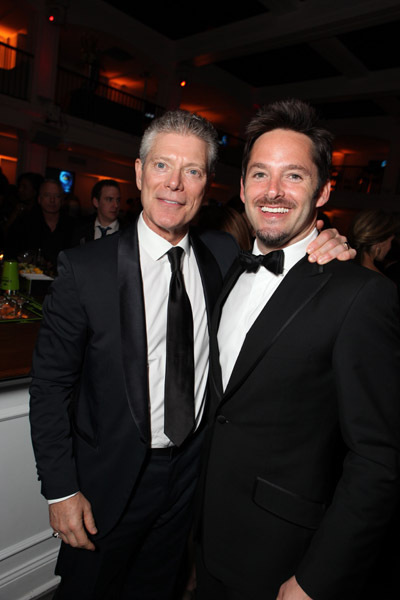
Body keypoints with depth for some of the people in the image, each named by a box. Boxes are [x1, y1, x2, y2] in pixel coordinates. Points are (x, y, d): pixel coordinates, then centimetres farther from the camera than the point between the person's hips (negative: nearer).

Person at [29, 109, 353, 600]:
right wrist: (61, 490, -10)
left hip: (193, 469, 3)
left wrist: (324, 252, -16)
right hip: (111, 477, -3)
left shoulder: (225, 255, -6)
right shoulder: (85, 268, -18)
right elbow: (51, 383, -12)